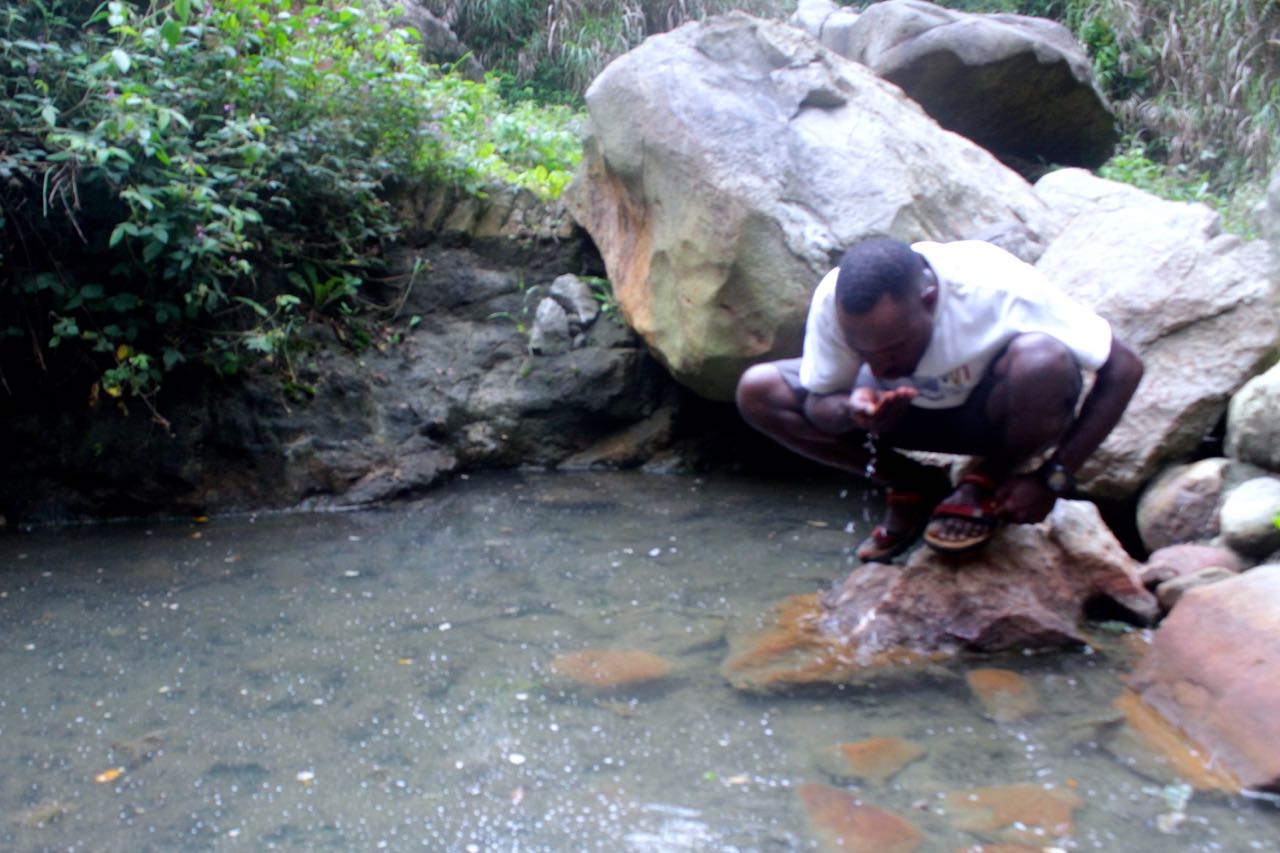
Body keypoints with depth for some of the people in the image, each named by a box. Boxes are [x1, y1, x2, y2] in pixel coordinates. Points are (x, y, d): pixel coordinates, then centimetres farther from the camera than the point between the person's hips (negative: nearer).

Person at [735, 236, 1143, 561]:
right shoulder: (833, 301, -26)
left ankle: (989, 479, -7)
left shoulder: (998, 290, -34)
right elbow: (817, 403, -13)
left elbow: (1125, 368, -25)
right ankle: (914, 487, -2)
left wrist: (1052, 478, -26)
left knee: (1043, 361, -39)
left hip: (998, 412, -3)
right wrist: (851, 409, -38)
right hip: (912, 408, 3)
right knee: (758, 392, -16)